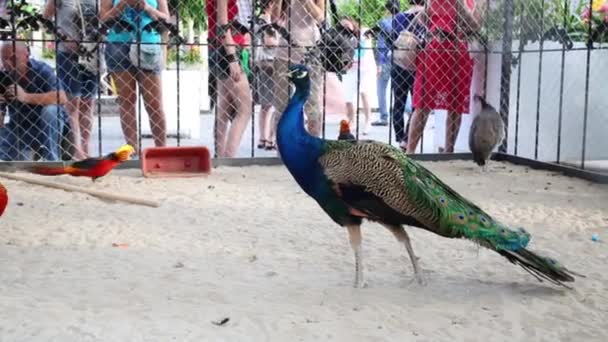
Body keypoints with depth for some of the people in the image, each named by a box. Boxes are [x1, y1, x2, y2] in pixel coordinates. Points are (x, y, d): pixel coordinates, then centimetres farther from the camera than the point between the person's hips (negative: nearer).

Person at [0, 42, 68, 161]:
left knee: (49, 109, -34)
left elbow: (62, 98, -38)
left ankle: (52, 159, -22)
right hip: (19, 129, 3)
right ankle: (23, 155, 9)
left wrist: (26, 97, -43)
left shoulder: (41, 70, -20)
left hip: (47, 126, -2)